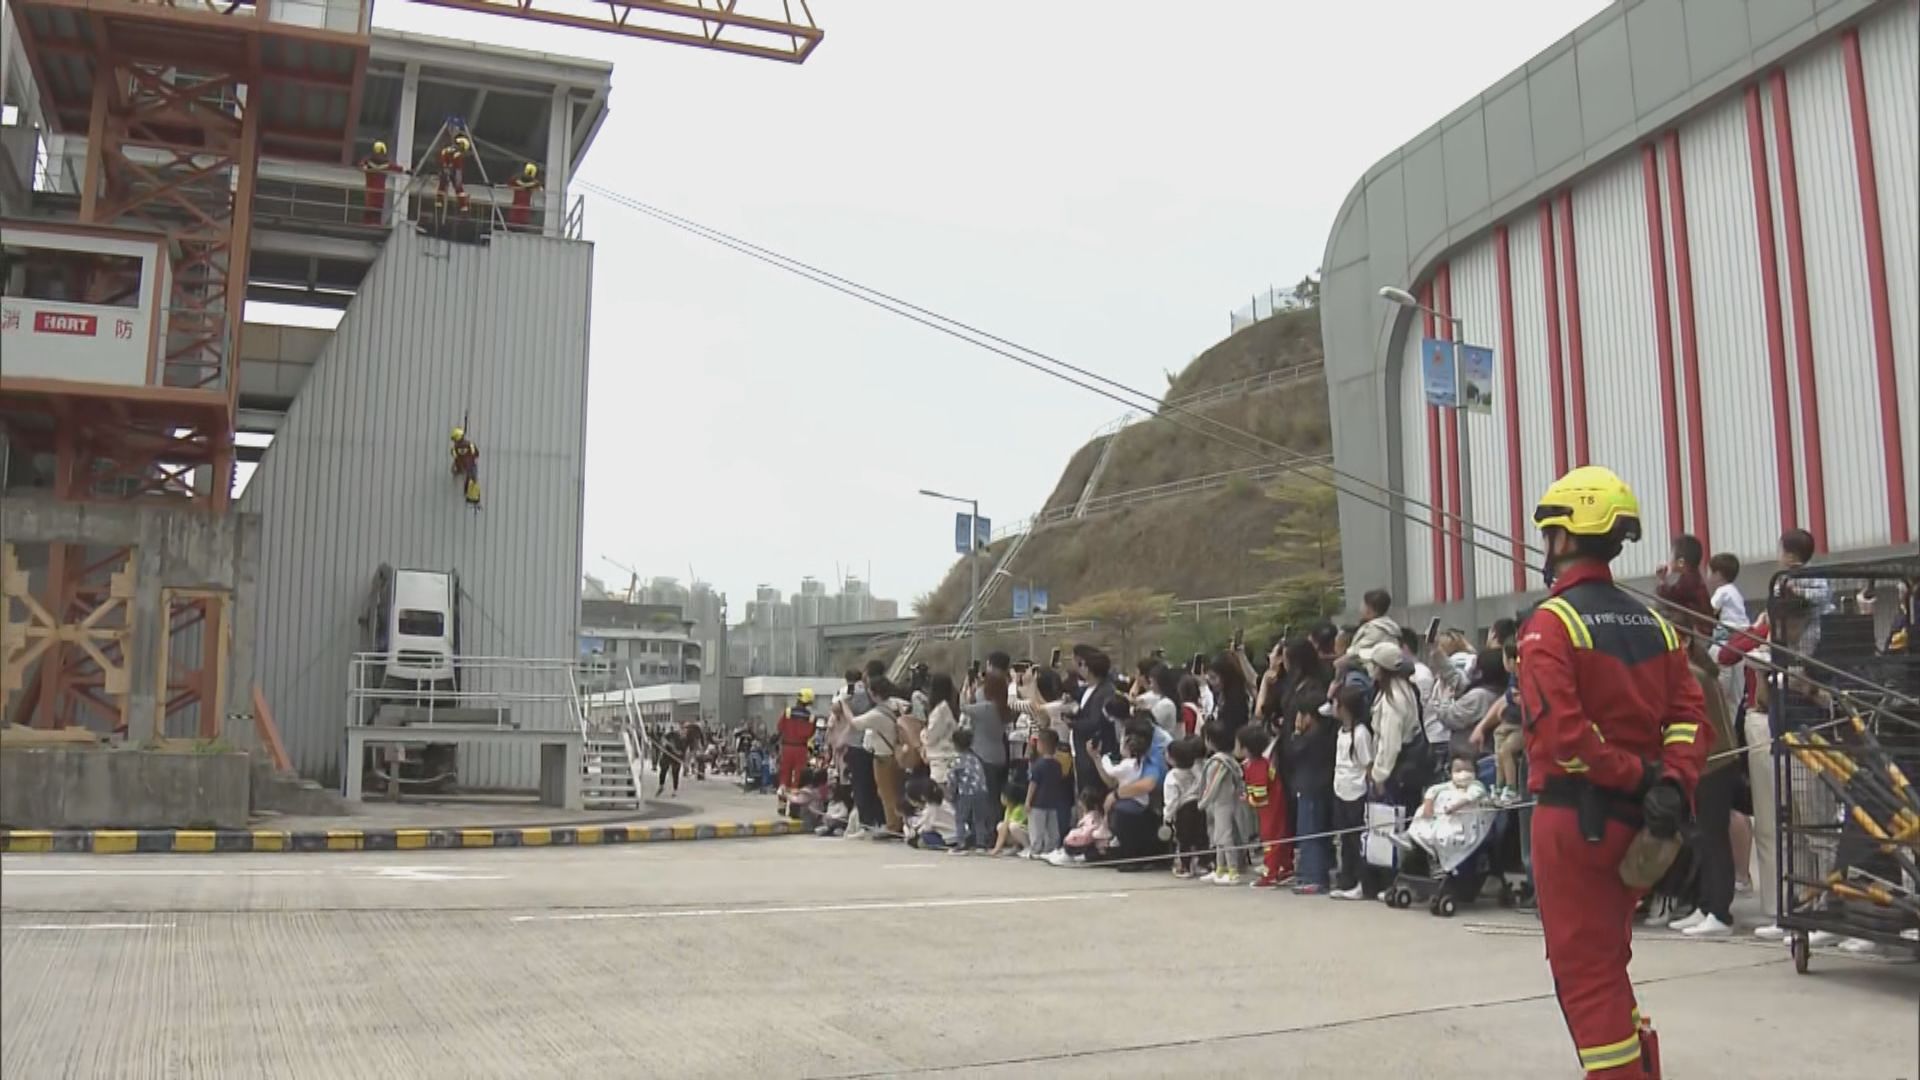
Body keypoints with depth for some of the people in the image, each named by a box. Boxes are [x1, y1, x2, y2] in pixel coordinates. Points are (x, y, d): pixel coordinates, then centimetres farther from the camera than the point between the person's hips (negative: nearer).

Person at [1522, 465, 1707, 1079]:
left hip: (1574, 816, -7)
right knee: (1609, 960, 21)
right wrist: (1672, 784, -8)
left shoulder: (1551, 622, -13)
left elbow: (1557, 730, -24)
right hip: (1633, 821, 7)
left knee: (1583, 972, 2)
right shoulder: (1652, 623, 10)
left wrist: (1635, 775, -15)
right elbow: (1688, 716, 3)